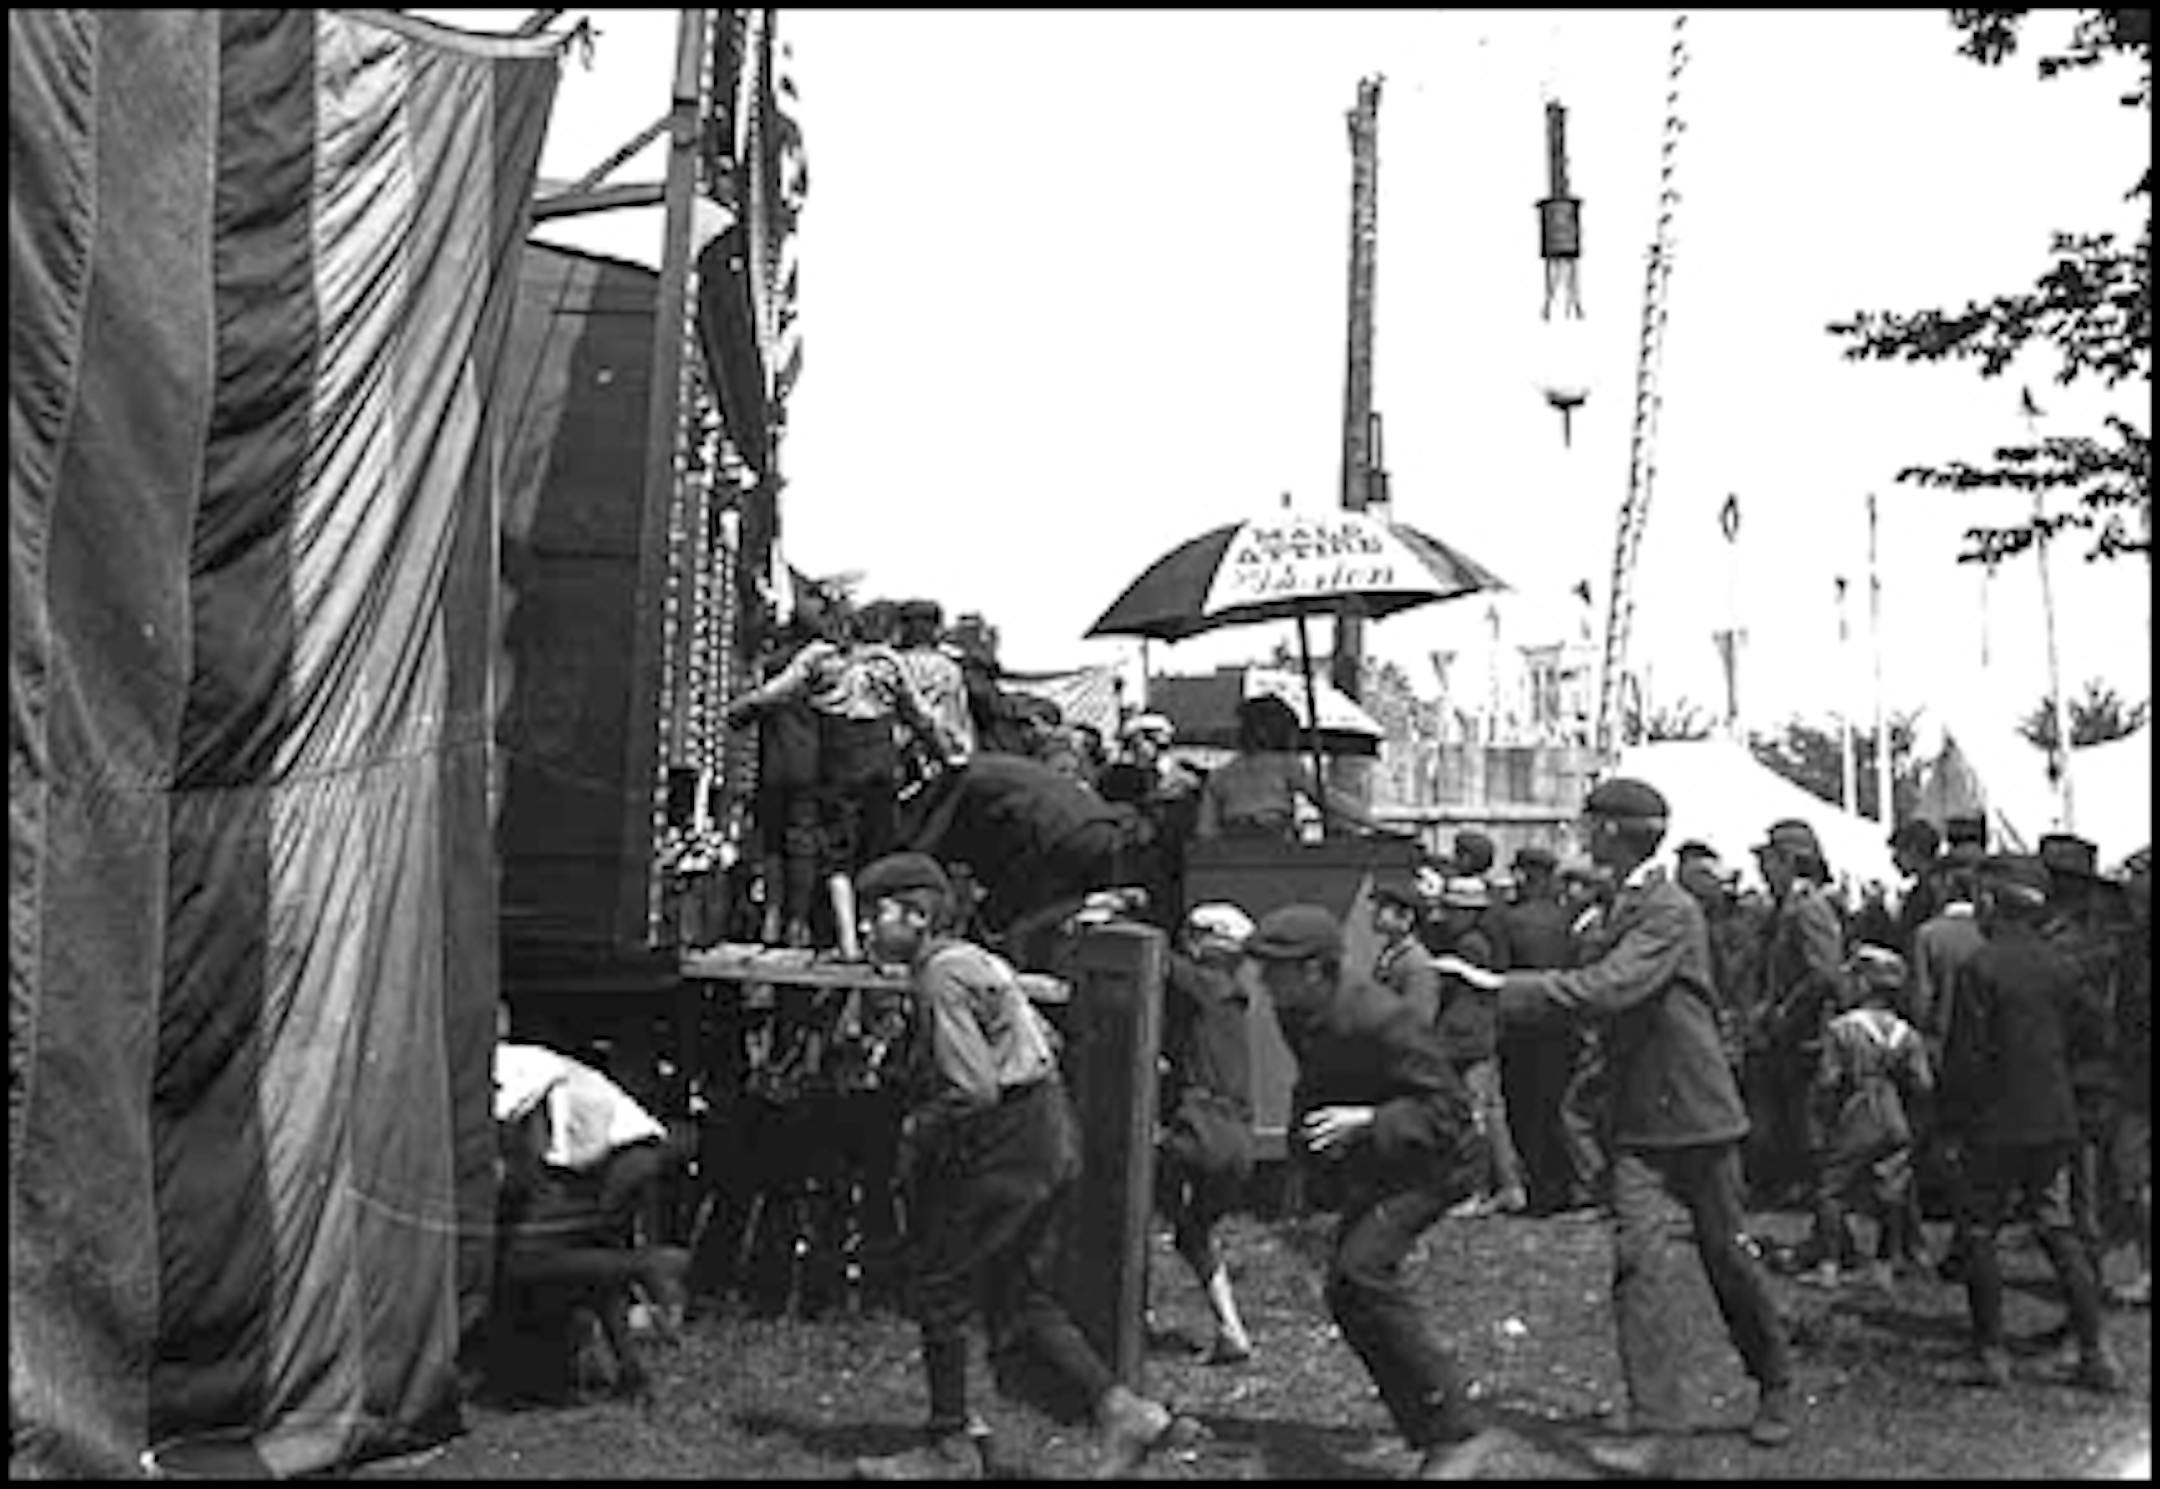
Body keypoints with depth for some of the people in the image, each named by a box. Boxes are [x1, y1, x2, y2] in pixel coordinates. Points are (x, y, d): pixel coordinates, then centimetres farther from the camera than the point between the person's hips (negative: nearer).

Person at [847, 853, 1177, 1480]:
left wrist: (916, 1130, -8)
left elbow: (974, 1090, -24)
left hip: (1010, 1144, -10)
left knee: (939, 1283, 4)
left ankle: (950, 1447, 13)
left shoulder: (940, 979, -16)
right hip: (1051, 1137, 10)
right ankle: (1121, 1409, 8)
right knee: (1018, 1296, 14)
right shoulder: (969, 960, 14)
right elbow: (1046, 1038, 22)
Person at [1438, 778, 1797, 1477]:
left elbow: (1607, 989, -27)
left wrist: (1500, 985, -27)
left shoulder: (1672, 911, -15)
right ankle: (1653, 1427, -9)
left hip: (1697, 1113, -6)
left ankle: (1776, 1387, 32)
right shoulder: (1615, 912, 11)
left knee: (1728, 1256, 9)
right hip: (1638, 1118, 6)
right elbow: (1588, 988, 12)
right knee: (1638, 1260, -8)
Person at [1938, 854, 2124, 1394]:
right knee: (2059, 1233, 13)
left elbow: (1966, 1053, -15)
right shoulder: (2061, 966, 2)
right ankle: (2096, 1353, 11)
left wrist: (1953, 1118, -5)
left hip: (1996, 1126, -5)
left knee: (1980, 1234, 6)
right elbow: (2084, 1035, 11)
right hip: (2055, 1121, 6)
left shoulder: (1983, 967, -15)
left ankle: (1991, 1351, 8)